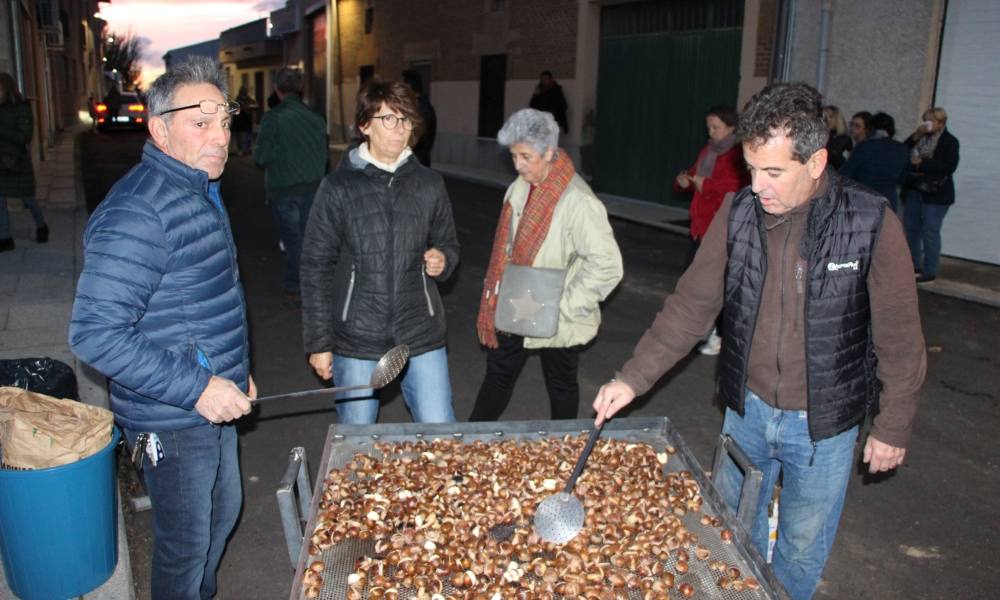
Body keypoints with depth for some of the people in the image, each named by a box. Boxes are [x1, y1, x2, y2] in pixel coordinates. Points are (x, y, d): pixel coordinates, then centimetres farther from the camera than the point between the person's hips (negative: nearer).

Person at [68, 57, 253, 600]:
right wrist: (196, 387, -29)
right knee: (186, 542, 10)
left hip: (212, 403, 10)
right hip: (169, 422, -9)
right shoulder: (137, 213, -26)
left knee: (224, 511, 26)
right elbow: (95, 334, -29)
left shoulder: (198, 191, 7)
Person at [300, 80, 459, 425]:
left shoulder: (429, 184, 4)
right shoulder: (338, 187, -4)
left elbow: (448, 244, 17)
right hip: (356, 337, -1)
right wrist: (318, 342, -3)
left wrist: (443, 260, -8)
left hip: (421, 334, 2)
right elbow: (316, 267, -2)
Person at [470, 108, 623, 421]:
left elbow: (607, 266, -26)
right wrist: (495, 298, 9)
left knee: (561, 386, 14)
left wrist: (562, 306, -23)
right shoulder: (520, 187, 2)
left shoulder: (578, 201, -23)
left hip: (556, 323, -7)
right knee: (498, 375, 18)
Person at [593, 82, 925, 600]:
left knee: (801, 549, 17)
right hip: (746, 410, 3)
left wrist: (893, 426, -3)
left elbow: (899, 339, -10)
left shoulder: (870, 224, -19)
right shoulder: (737, 214, -9)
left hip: (823, 426, -3)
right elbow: (690, 305, -6)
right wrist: (633, 378, -12)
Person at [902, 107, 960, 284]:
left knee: (930, 232, -5)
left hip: (935, 194, -6)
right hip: (913, 190, 6)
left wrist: (922, 164, -16)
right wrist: (915, 137, -7)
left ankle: (930, 272, 0)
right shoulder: (920, 139, 11)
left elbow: (949, 166, -16)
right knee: (911, 229, 11)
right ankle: (914, 267, 23)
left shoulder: (949, 141, -6)